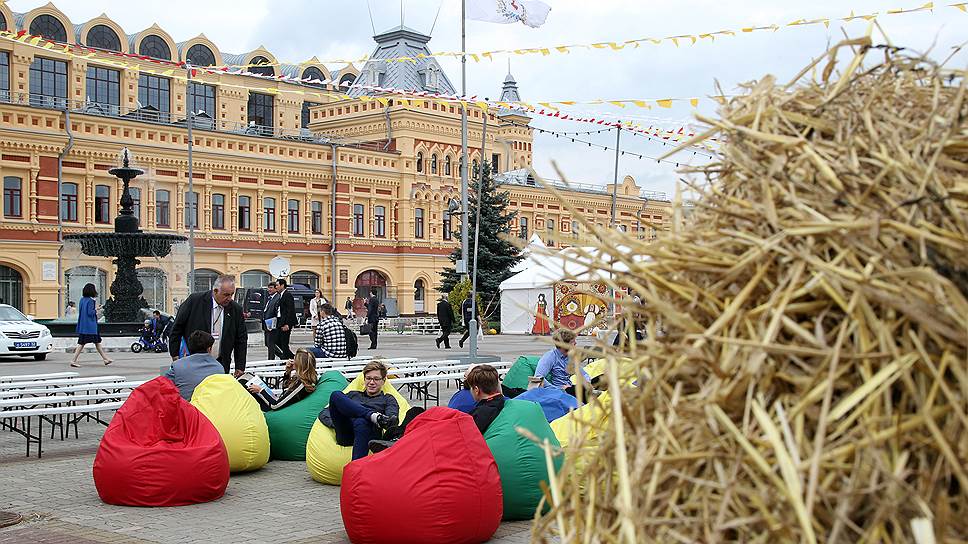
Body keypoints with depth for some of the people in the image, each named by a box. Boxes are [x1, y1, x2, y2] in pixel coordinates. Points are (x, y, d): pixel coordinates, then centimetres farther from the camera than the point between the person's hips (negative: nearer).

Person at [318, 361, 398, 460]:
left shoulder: (388, 399, 28)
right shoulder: (353, 395, 35)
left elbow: (392, 421, 6)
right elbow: (324, 413, 26)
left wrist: (384, 422, -17)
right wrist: (337, 422, 3)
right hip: (345, 435, 2)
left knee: (361, 422, -41)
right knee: (336, 395, -20)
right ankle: (373, 416, -34)